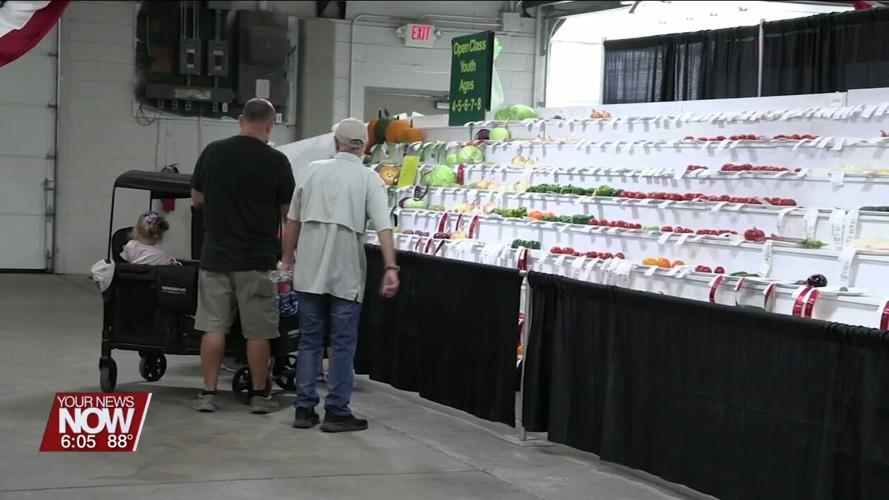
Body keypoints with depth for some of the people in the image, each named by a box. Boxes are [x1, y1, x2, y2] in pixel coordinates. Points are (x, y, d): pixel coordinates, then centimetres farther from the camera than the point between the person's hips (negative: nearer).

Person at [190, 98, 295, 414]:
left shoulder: (213, 152, 0)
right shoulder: (276, 161, -8)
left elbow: (196, 199, 10)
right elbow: (286, 211, 0)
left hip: (216, 255, 2)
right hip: (256, 258, -2)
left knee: (213, 327, 7)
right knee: (257, 331, 6)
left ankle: (208, 394, 8)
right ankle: (259, 395, 13)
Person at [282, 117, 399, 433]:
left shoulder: (312, 171, 7)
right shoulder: (369, 178, -2)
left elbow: (292, 221, 11)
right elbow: (383, 227, -13)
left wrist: (288, 259, 23)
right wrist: (390, 269, -17)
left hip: (309, 271, 3)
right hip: (346, 274, -3)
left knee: (309, 340, 11)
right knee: (342, 343, 5)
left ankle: (304, 409, 13)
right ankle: (336, 412, 6)